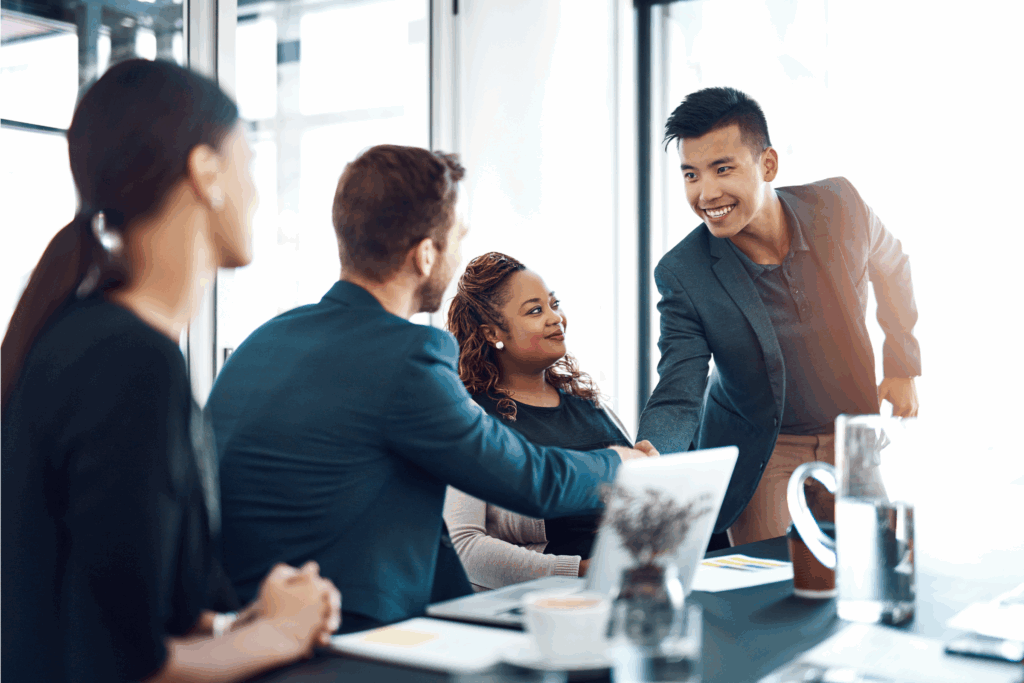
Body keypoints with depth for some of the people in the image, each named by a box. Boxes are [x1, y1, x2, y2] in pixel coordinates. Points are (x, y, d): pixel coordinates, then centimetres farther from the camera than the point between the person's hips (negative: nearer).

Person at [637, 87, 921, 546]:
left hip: (851, 440, 3)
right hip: (757, 456, -2)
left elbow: (889, 265, 8)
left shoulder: (838, 204, -15)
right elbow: (677, 398, -22)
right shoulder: (682, 273, -21)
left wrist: (902, 366, 13)